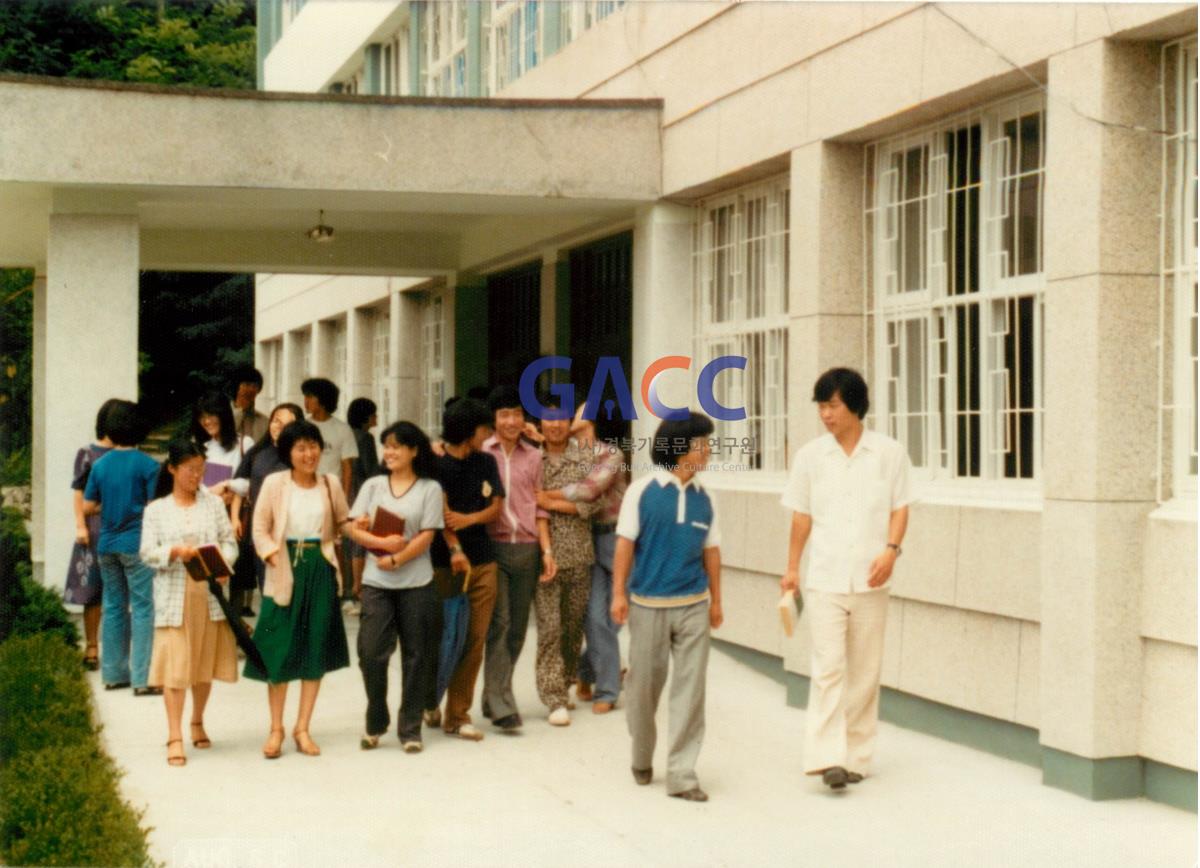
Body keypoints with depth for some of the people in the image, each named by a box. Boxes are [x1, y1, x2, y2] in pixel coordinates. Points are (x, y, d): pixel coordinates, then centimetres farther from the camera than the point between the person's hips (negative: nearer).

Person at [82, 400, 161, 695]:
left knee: (113, 607, 13)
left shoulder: (100, 464, 3)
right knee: (142, 609, -2)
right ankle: (141, 678, -4)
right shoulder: (147, 465, -10)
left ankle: (113, 673, 19)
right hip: (136, 544, -5)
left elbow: (88, 507, 7)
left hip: (107, 545, 5)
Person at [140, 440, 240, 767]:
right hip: (173, 596, -2)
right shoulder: (156, 509, 5)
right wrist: (175, 551, -18)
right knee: (174, 666, -7)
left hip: (210, 594, 2)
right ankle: (175, 737, -6)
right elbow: (147, 553, 0)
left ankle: (198, 723, 28)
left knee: (205, 663, 9)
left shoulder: (214, 503, 9)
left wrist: (224, 563, -14)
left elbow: (229, 542, 6)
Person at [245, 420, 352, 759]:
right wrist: (273, 556, -13)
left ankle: (302, 728, 14)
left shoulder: (330, 484, 6)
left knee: (316, 651, 4)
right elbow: (260, 529, -2)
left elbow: (343, 523, 15)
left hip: (320, 570, 2)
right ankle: (276, 729, 13)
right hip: (285, 572, -2)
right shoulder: (274, 483, -1)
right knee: (279, 653, 1)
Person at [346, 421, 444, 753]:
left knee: (415, 656, 3)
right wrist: (384, 543, -14)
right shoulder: (372, 485, 11)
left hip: (416, 582, -2)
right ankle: (375, 724, 14)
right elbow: (355, 530, 3)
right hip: (375, 582, 2)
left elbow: (426, 536, -5)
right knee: (371, 653, -4)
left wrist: (396, 560, -13)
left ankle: (410, 729, 12)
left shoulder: (430, 489, 3)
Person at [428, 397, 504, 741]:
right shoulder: (435, 464, -7)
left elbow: (497, 505, 7)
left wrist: (468, 519, -12)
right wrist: (455, 550, -25)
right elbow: (440, 510, -14)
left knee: (474, 641, 1)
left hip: (482, 562, 4)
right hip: (442, 562, -4)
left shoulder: (486, 462, 10)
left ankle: (458, 715, 7)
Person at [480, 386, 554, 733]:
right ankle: (502, 705, -10)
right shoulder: (481, 453, 3)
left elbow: (539, 507, 14)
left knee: (518, 628, 6)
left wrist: (547, 549, 6)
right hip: (493, 547, -4)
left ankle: (493, 696, 19)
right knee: (499, 623, -11)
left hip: (527, 548, 4)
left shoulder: (534, 457, 12)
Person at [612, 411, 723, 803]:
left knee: (690, 690, -1)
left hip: (694, 606, 3)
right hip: (648, 605, -2)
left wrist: (716, 601, 12)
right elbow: (625, 544, -3)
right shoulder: (642, 491, -5)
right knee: (643, 686, 8)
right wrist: (618, 593, -7)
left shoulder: (703, 498, 6)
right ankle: (642, 759, 30)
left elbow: (711, 551, 11)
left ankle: (681, 773, 5)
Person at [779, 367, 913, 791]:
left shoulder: (889, 453, 1)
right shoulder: (810, 455, 4)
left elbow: (899, 507, 3)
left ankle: (856, 755, 17)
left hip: (869, 581, 1)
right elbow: (801, 516, 10)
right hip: (825, 580, 0)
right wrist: (791, 568, 12)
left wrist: (891, 549, -13)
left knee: (864, 673, 7)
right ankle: (827, 757, -15)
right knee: (828, 668, -11)